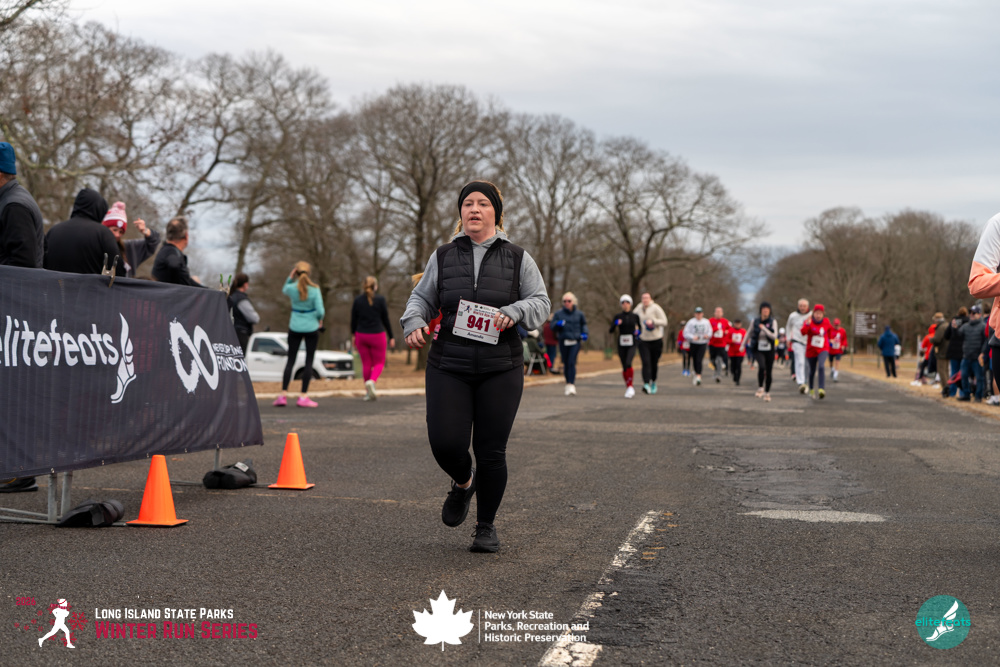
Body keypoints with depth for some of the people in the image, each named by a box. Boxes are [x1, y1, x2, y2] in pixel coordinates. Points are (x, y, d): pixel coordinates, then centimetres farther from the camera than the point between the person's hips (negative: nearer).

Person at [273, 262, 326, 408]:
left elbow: (284, 290, 21)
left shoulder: (292, 288, -4)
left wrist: (290, 277, 6)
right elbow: (320, 311, -13)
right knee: (309, 361, 3)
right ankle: (303, 396, 0)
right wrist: (320, 319, 9)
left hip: (295, 328, 2)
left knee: (290, 360, 9)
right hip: (311, 327, -2)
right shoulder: (315, 289, -11)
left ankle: (283, 395, 3)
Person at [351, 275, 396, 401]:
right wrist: (391, 337, 4)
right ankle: (371, 381, -20)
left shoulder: (358, 300, -1)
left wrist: (353, 335, 15)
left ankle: (368, 392, 11)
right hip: (377, 335, -2)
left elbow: (353, 320, 2)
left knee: (366, 364, 11)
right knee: (379, 363, 8)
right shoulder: (380, 299, -8)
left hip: (361, 335, 2)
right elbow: (385, 319, -4)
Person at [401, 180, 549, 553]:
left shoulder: (517, 258, 6)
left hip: (500, 370, -1)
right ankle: (463, 483, 26)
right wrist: (414, 323, -10)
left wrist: (514, 312, -17)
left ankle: (486, 526, 18)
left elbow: (540, 302, 4)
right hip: (449, 367, 1)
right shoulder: (443, 257, 9)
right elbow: (422, 298, 12)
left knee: (491, 452, -1)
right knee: (445, 444, -11)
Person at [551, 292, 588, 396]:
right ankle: (568, 383, 24)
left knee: (572, 363, -14)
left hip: (575, 342, -2)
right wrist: (558, 324, -15)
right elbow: (552, 326, 7)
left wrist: (584, 333, 3)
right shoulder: (558, 313, 8)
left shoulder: (579, 313, 8)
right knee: (566, 363, 7)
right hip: (563, 342, 2)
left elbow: (583, 324, 21)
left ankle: (571, 386, -19)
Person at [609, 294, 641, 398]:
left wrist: (638, 332, -6)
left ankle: (630, 387, -15)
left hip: (632, 344, -2)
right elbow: (611, 331, -1)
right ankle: (629, 388, 23)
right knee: (624, 367, 6)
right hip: (621, 344, 2)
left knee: (628, 364, -23)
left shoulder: (635, 316, 4)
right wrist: (615, 324, -20)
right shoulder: (618, 317, 4)